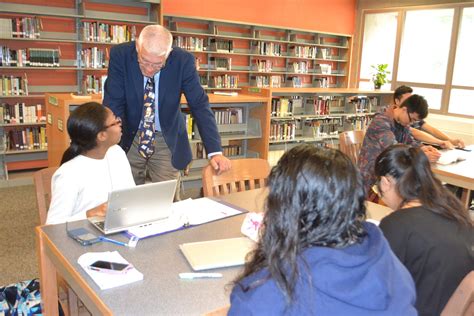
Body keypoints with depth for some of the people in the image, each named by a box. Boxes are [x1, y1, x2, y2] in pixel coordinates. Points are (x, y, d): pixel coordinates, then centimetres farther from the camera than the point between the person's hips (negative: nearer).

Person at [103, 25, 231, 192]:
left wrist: (215, 151, -19)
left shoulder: (183, 61, -17)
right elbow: (113, 103, -15)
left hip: (167, 140, 0)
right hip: (129, 137, 0)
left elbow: (199, 105, -13)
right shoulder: (120, 55, -17)